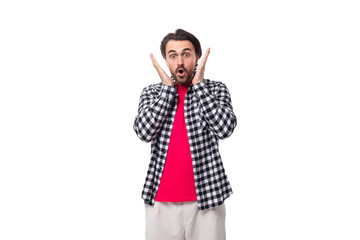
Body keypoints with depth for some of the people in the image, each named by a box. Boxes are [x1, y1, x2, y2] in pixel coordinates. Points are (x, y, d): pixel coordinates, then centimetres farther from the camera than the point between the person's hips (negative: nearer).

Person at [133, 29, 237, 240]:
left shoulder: (216, 89, 3)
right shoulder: (152, 92, 7)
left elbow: (225, 128, -15)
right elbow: (144, 132, -10)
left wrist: (199, 84, -10)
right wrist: (168, 87, -8)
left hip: (205, 197, -1)